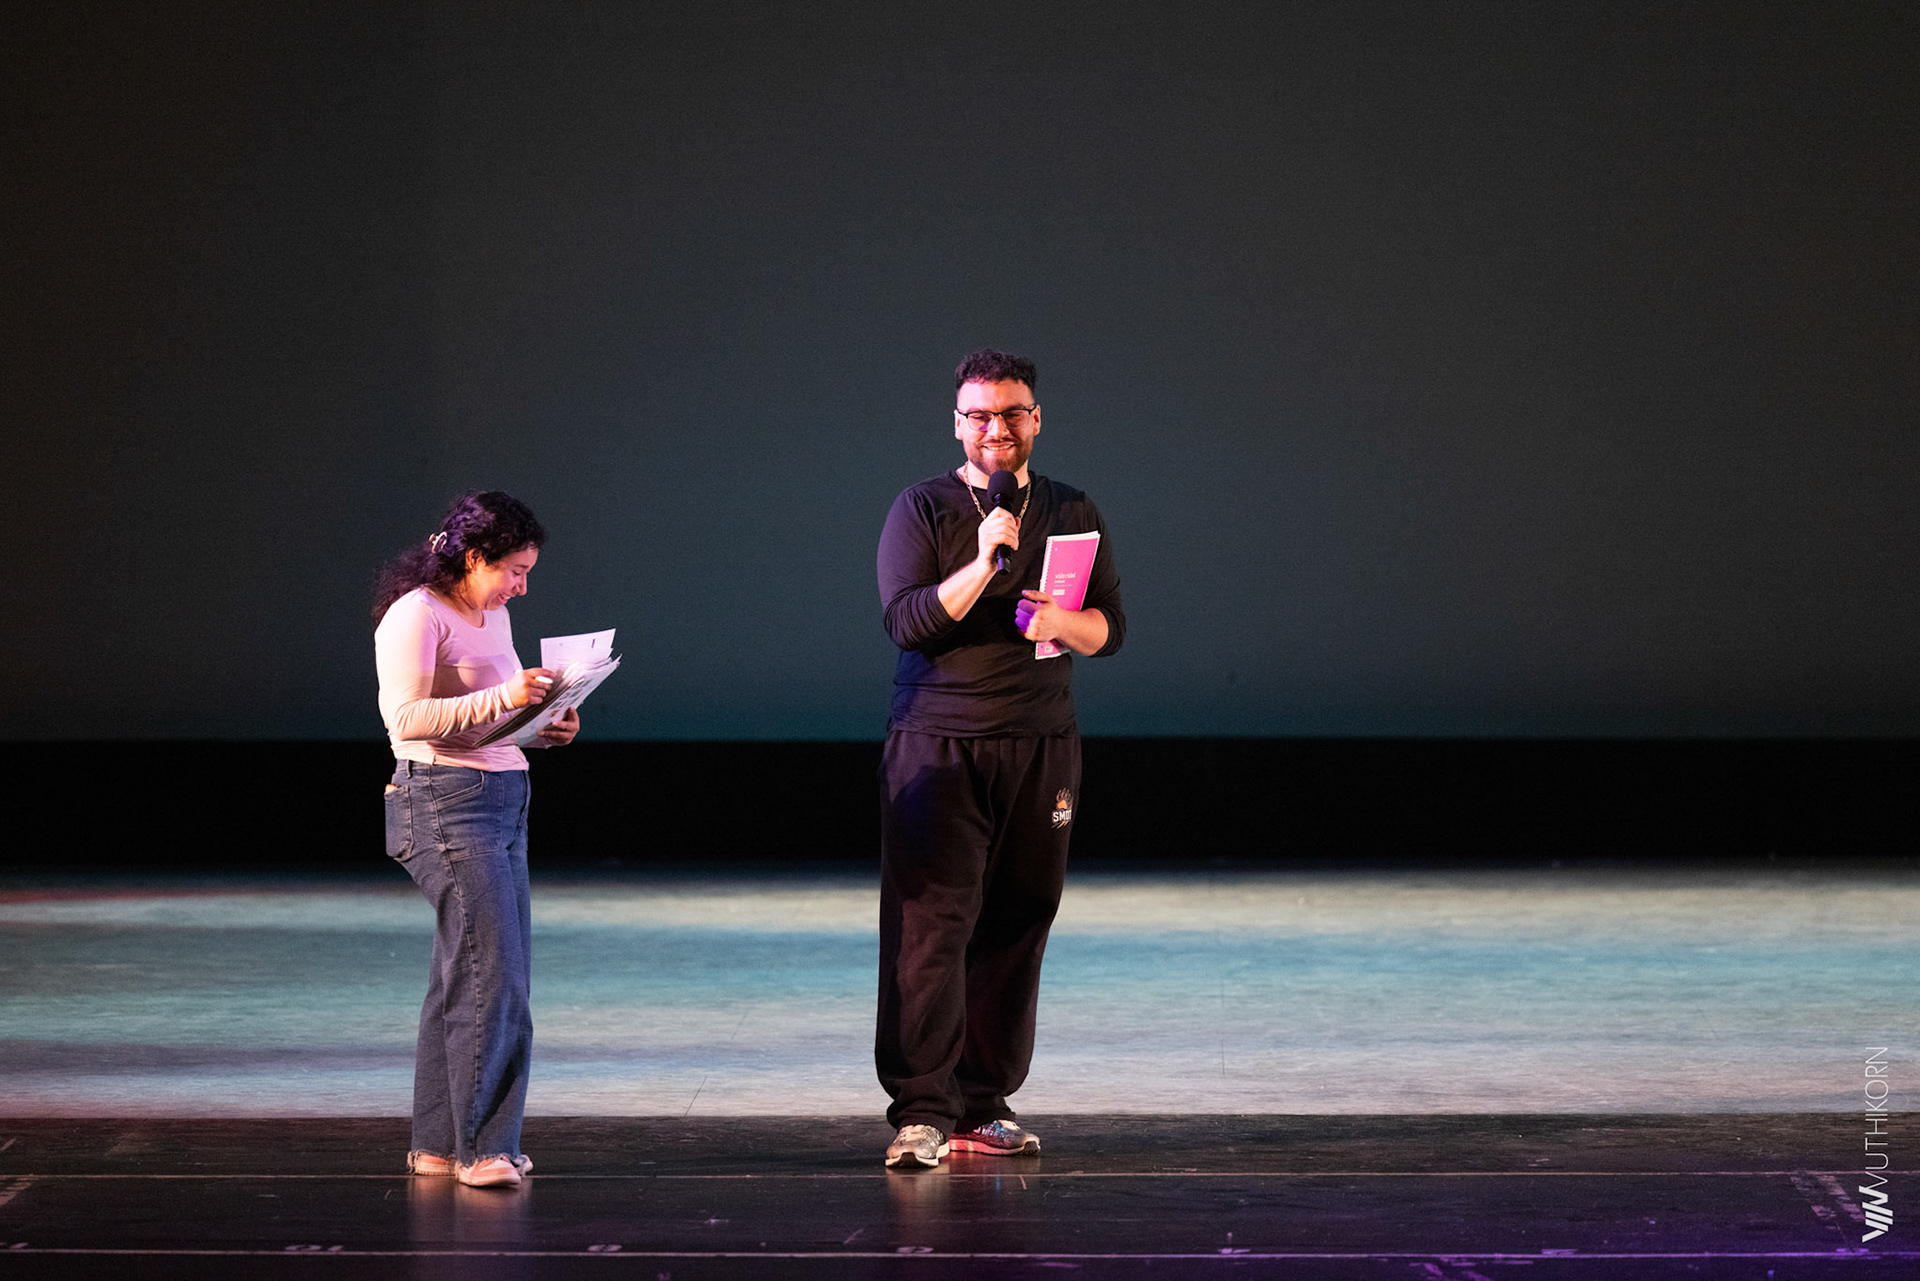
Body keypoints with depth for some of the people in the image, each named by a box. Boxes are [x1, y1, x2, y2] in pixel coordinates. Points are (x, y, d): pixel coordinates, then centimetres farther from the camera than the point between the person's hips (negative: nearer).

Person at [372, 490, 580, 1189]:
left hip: (501, 800, 9)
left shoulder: (493, 616, 18)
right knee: (491, 973, -12)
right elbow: (405, 715, -19)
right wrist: (504, 698, -25)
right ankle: (483, 1147, -10)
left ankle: (439, 1143, 16)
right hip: (446, 801, -9)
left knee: (467, 975, 10)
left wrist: (545, 727, 7)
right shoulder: (416, 615, -10)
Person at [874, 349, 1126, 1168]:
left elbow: (1110, 628, 9)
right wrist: (982, 564, -20)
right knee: (930, 924, -10)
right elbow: (905, 622, -9)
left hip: (1040, 747, 3)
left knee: (1015, 929, 2)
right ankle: (920, 1112, -11)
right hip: (938, 746, -3)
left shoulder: (1071, 514, 12)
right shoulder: (922, 510, 2)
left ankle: (985, 1107, 9)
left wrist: (1060, 622, -12)